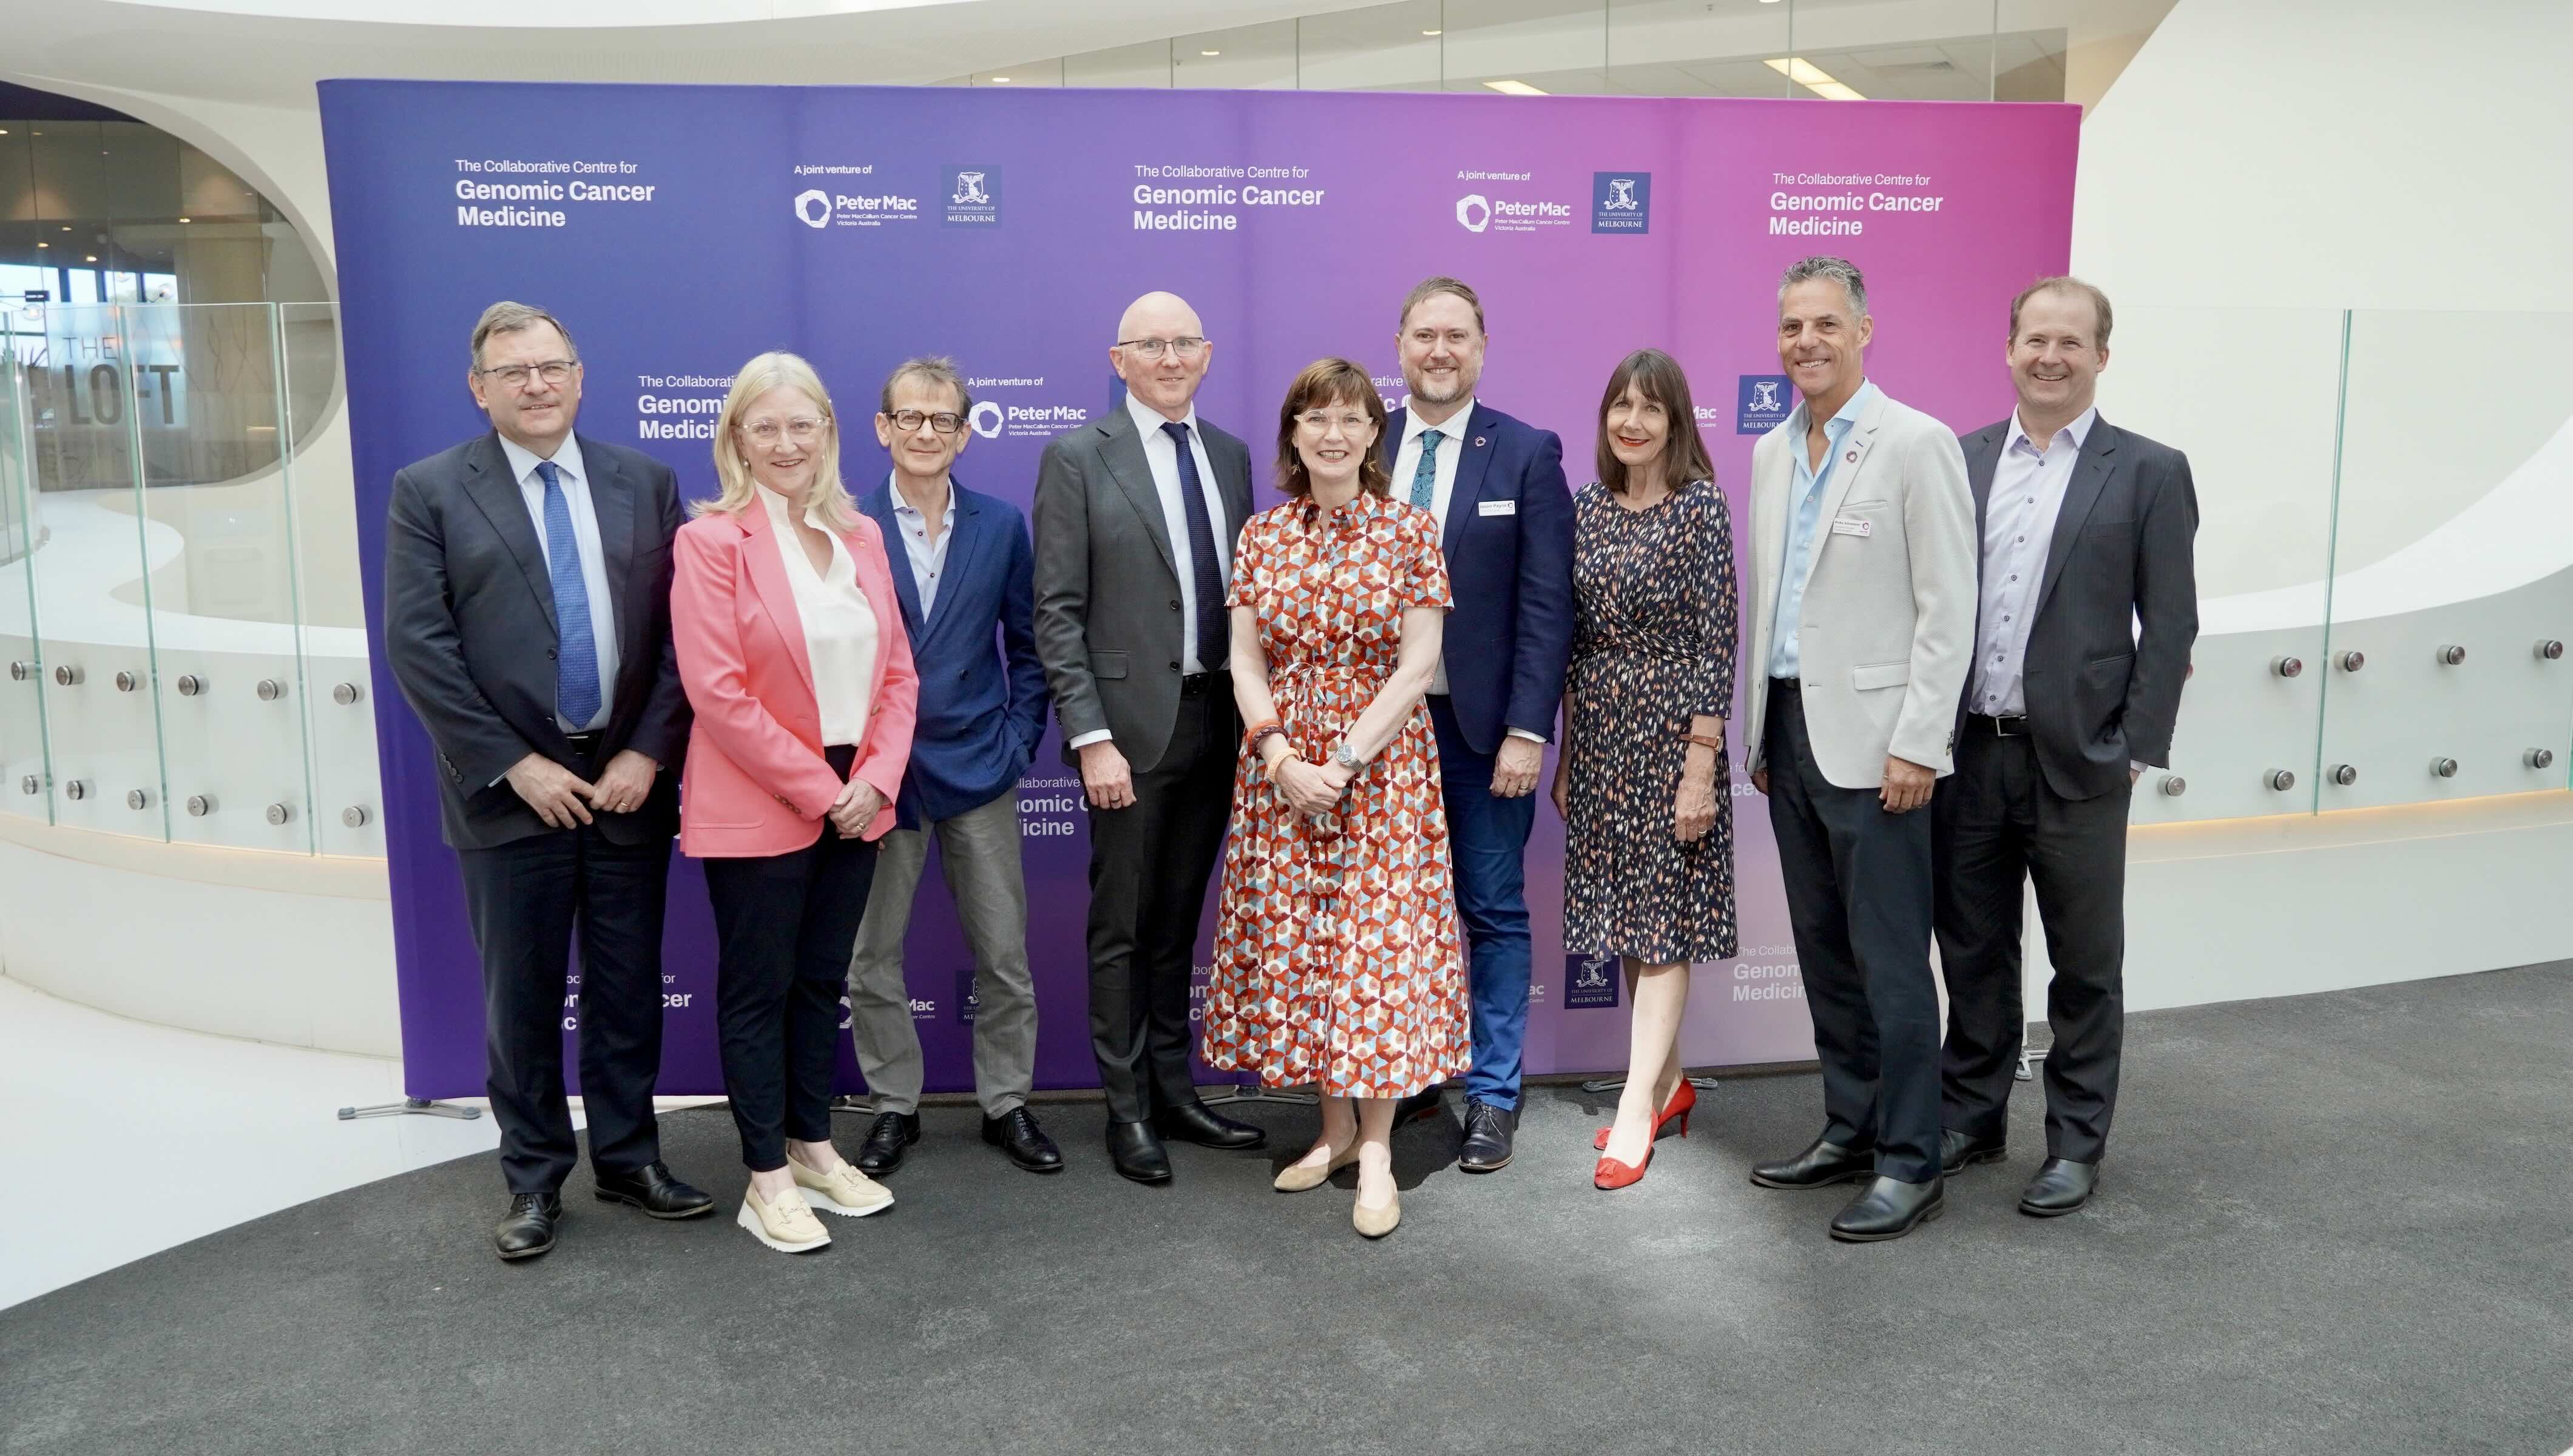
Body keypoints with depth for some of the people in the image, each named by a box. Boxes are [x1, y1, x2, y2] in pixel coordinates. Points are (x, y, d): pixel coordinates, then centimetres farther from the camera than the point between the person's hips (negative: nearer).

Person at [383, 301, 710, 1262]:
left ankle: (629, 1158, 27)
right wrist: (515, 767, -12)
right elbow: (419, 646, -7)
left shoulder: (647, 482, 6)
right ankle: (535, 1179, 23)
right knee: (521, 998, 8)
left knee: (629, 989, 11)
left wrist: (649, 753, -7)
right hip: (512, 789, -2)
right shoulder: (429, 491, -1)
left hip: (629, 782, 2)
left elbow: (681, 628, 3)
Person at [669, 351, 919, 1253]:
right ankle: (767, 1180, 16)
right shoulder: (712, 541, -9)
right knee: (758, 989, 6)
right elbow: (717, 690, -15)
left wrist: (876, 778, -6)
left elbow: (898, 671, 8)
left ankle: (813, 1148, 29)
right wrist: (817, 788, -14)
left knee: (822, 981, 15)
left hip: (855, 803, 5)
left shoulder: (859, 536, 8)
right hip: (756, 812, -5)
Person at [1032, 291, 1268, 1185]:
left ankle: (1174, 1092, 27)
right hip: (1131, 720, -5)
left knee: (1178, 919, 15)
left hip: (1216, 717, 5)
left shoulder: (1229, 455, 11)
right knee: (1122, 926, 5)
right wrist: (1091, 737, -15)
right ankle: (1128, 1109, 18)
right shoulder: (1078, 458, -5)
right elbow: (1057, 612, -9)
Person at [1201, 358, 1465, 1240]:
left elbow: (1418, 664, -7)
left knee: (1380, 941, -4)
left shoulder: (1410, 530, -2)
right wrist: (1283, 759, -10)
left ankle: (1376, 1149, 6)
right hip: (1280, 765, 3)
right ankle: (1335, 1124, 22)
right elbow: (1245, 660, 3)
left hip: (1384, 764, -3)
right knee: (1293, 942, 6)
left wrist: (1346, 757, -13)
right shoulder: (1262, 536, 7)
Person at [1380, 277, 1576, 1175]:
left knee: (1494, 913, 6)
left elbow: (1547, 605, -6)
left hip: (1481, 726, -2)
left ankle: (1492, 1095, 18)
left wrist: (1527, 730, -13)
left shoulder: (1527, 454, -2)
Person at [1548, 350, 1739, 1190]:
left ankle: (1638, 1107, 1)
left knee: (1664, 914, -2)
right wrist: (1565, 751, 11)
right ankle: (1667, 1082, 24)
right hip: (1599, 731, 6)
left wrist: (1701, 765, -16)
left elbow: (1716, 640, -12)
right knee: (1627, 914, 11)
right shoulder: (1588, 506, 8)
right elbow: (1574, 637, 11)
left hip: (1671, 728, -6)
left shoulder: (1701, 506, -8)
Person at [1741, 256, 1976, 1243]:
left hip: (1871, 740, -7)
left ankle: (1909, 1162, 8)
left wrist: (1917, 745, -16)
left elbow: (1948, 608, -11)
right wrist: (1757, 733, 15)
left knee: (1890, 959, -2)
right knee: (1823, 950, 13)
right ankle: (1850, 1130, 25)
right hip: (1788, 728, 7)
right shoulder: (1772, 453, 13)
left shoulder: (1916, 444, -8)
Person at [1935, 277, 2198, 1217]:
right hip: (1966, 752, 3)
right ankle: (1970, 1119, 28)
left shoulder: (2149, 472, -1)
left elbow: (2170, 625, -2)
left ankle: (2076, 1144, 22)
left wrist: (2136, 750, -8)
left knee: (2086, 964, 8)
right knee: (1973, 952, 13)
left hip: (2077, 760, -3)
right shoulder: (1960, 461, 7)